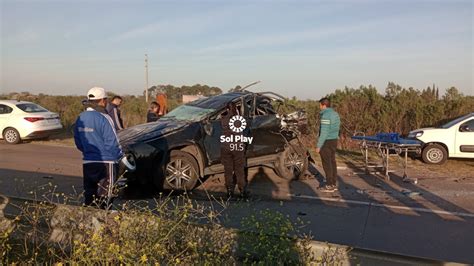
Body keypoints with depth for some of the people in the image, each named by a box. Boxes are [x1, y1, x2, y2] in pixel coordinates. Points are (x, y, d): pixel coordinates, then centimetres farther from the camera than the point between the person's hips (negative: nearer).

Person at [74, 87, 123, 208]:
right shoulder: (103, 118, -17)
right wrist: (119, 156, 1)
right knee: (104, 198, 1)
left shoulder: (80, 118, 6)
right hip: (105, 163, -7)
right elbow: (112, 142, -15)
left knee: (89, 196, 15)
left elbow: (78, 142, 13)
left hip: (87, 162, 7)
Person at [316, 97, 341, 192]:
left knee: (327, 164, -2)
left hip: (326, 142, -9)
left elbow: (324, 132, -22)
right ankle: (334, 184, 19)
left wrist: (318, 146, -18)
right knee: (332, 162, 13)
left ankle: (329, 186, 2)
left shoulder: (326, 115, -18)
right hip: (334, 141, 9)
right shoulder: (335, 114, 12)